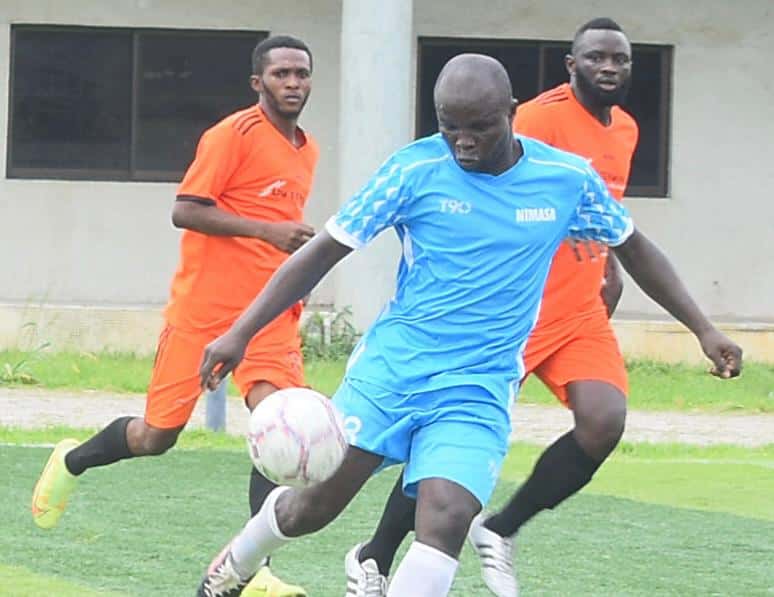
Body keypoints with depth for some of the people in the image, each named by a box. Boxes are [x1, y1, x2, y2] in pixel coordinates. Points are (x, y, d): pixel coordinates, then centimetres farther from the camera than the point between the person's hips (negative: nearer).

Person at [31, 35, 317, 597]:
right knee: (156, 436, 3)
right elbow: (185, 210, -18)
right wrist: (269, 231, -23)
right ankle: (72, 462, 34)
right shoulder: (234, 135, -11)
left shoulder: (307, 151, 13)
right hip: (203, 310, -5)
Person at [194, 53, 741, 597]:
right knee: (313, 504, 1)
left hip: (480, 388, 0)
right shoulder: (415, 170, -7)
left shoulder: (568, 179, -1)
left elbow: (633, 248, 17)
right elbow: (324, 251, -2)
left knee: (446, 521, -22)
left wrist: (703, 329, 16)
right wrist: (240, 334, -8)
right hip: (392, 364, 0)